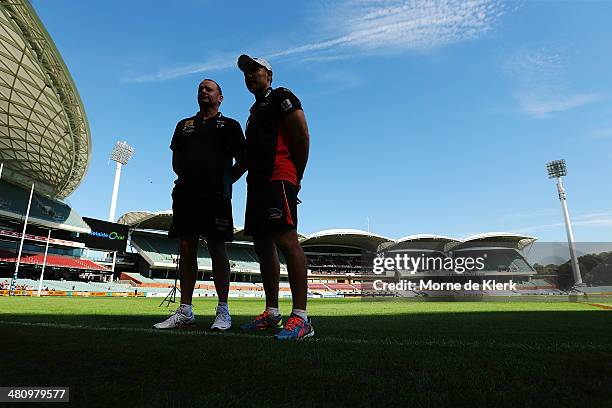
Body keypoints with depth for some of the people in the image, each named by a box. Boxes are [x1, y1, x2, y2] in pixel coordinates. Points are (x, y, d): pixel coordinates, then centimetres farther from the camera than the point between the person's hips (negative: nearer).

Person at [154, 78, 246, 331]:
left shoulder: (229, 125, 12)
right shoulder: (184, 125, 24)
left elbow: (242, 161, 6)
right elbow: (176, 161, 25)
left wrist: (225, 182, -2)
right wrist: (187, 178, 11)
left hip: (215, 196, -4)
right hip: (185, 194, 5)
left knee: (217, 249, -7)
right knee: (186, 249, 3)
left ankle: (223, 311, 1)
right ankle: (185, 312, 11)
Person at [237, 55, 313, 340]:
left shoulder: (281, 98, 5)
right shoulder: (256, 110, 31)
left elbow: (302, 136, -7)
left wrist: (296, 177, -6)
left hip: (277, 178, -10)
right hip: (257, 182, 10)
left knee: (286, 240, -19)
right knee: (263, 245, 6)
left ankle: (301, 318, -18)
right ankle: (271, 313, 12)